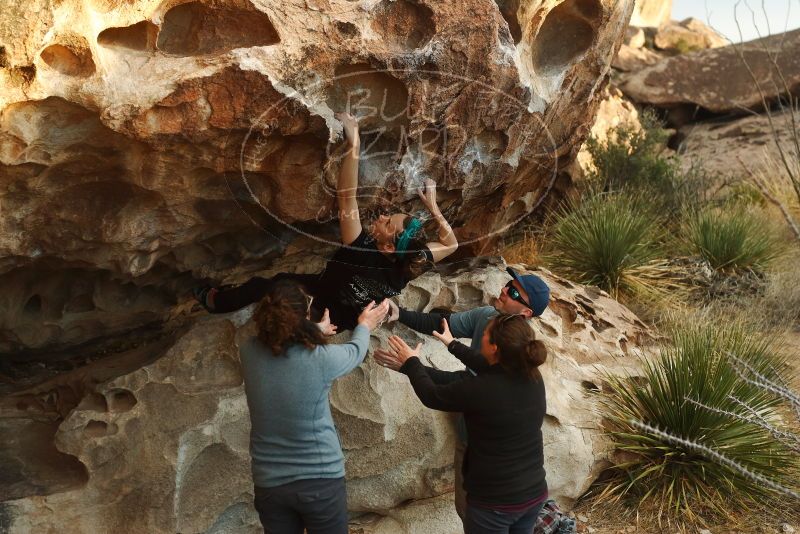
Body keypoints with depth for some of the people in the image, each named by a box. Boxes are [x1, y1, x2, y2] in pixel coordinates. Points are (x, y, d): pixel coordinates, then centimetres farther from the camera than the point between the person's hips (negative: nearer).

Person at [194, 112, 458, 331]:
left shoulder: (360, 253, -43)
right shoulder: (405, 267, -28)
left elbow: (346, 197, -52)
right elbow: (451, 244, -12)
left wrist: (353, 143, -55)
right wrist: (432, 205, -16)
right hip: (348, 319, 6)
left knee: (261, 285, 14)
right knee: (281, 280, 24)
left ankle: (216, 301, 40)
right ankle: (227, 297, 45)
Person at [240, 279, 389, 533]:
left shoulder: (249, 352, -11)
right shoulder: (320, 358, -21)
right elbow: (355, 352, 2)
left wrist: (317, 331, 30)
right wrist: (364, 325, 23)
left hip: (268, 483, 3)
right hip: (320, 480, -3)